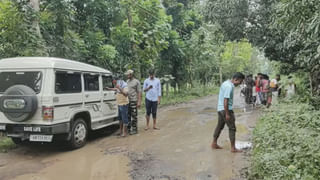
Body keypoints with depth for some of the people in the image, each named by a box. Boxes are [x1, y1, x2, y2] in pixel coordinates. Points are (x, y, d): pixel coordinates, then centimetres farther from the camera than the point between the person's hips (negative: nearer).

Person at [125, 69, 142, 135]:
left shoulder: (137, 82, -5)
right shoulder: (127, 81, 14)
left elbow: (139, 92, -8)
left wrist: (139, 102, -15)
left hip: (134, 101, -6)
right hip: (127, 101, 7)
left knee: (134, 116, -3)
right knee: (128, 115, 10)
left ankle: (134, 129, 4)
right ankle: (128, 128, 18)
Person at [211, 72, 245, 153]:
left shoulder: (226, 83, 10)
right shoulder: (229, 86, -21)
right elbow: (225, 101, -24)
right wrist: (227, 114, -21)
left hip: (220, 108, 10)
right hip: (226, 109, -10)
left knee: (219, 126, 17)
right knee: (232, 128, -1)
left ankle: (214, 144, 25)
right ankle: (233, 148, 4)